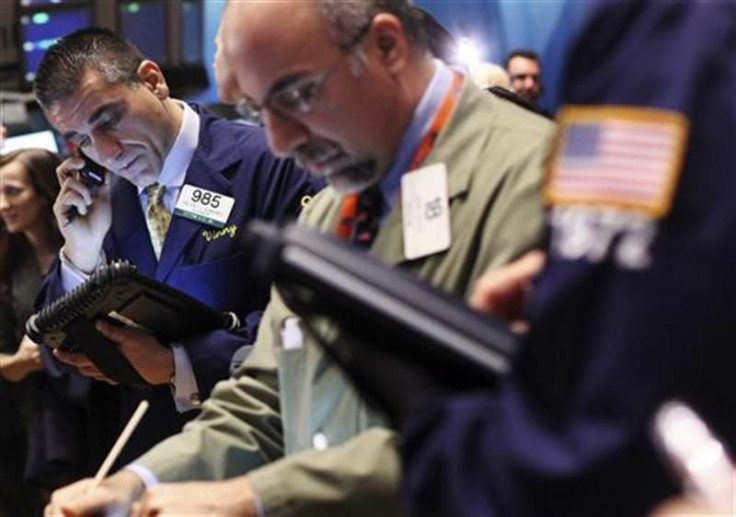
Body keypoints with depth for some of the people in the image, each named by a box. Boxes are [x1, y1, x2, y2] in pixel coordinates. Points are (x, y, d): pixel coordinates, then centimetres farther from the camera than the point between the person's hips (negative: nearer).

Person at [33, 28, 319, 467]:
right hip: (138, 445, 4)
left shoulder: (269, 163, -7)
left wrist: (177, 367, -13)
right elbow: (67, 353, 11)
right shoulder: (104, 201, 9)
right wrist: (83, 253, -5)